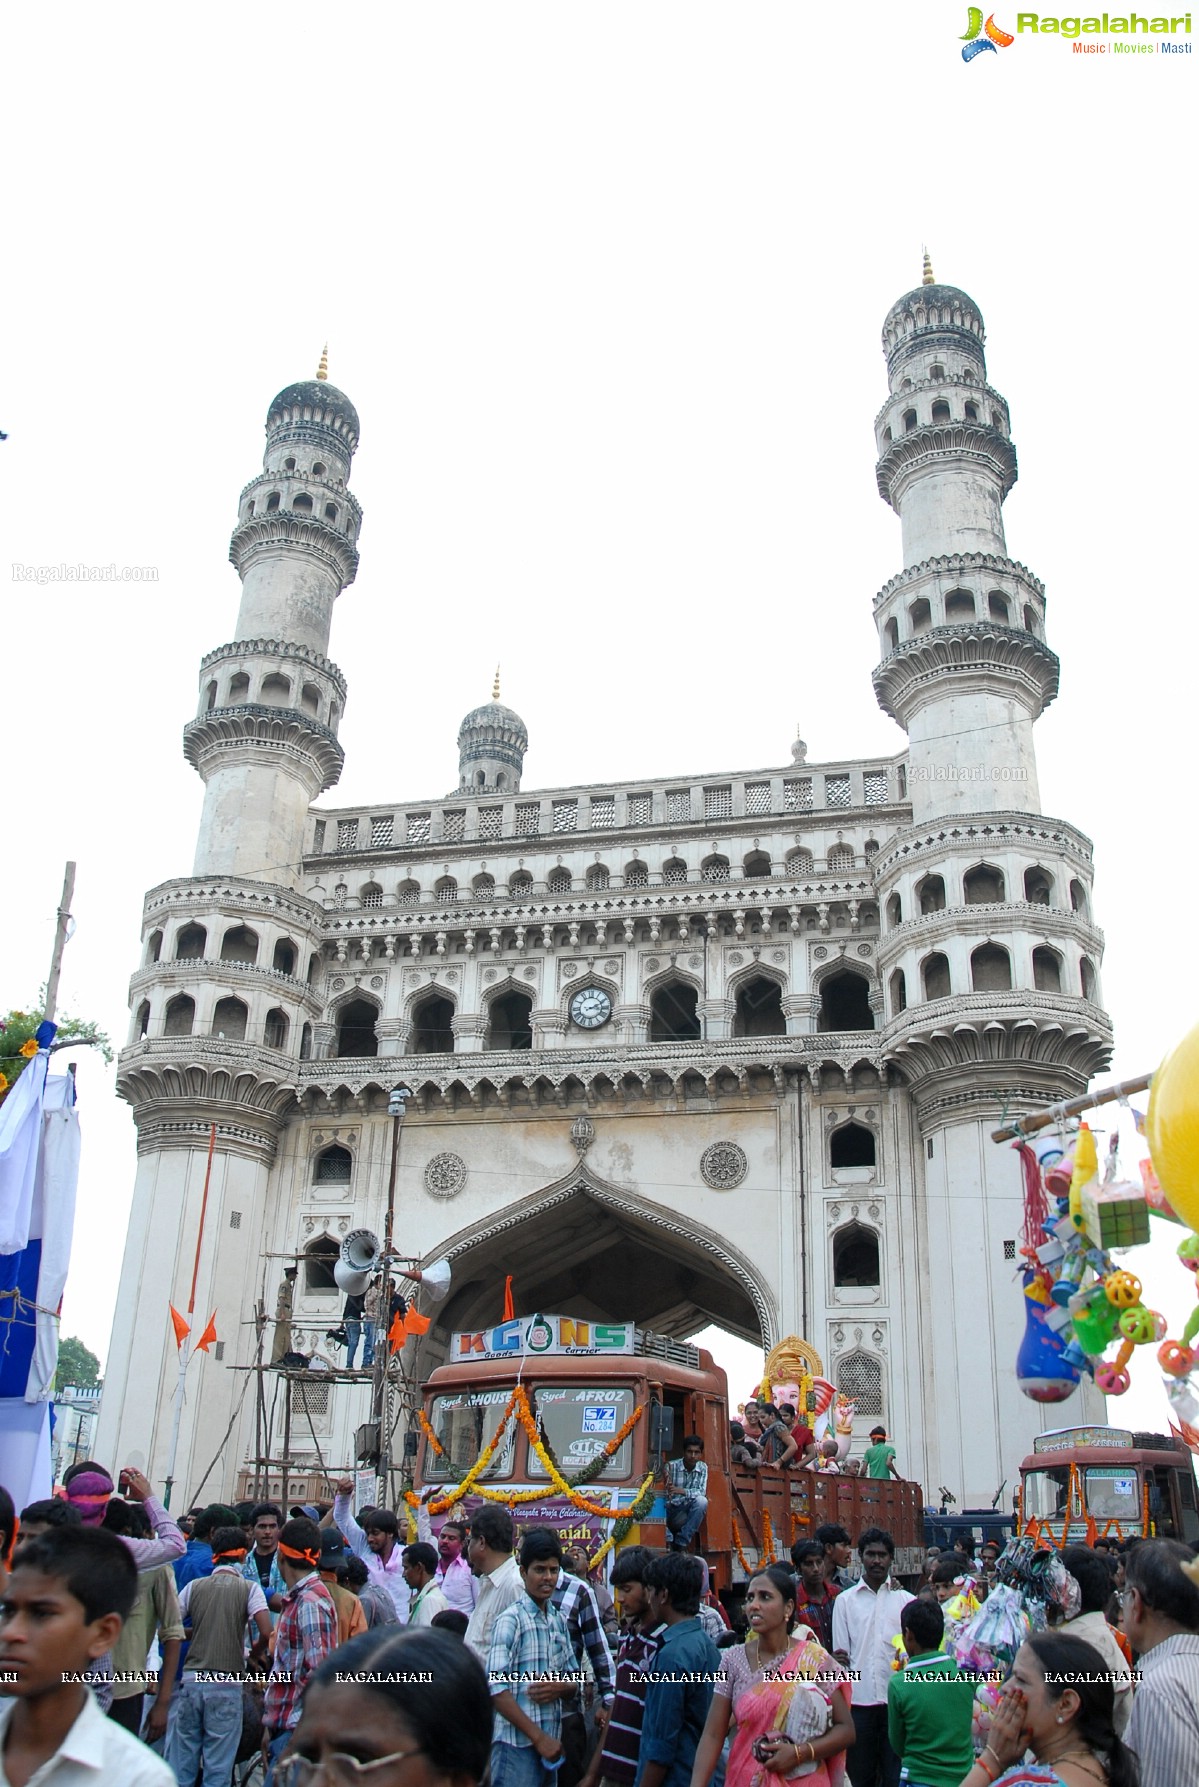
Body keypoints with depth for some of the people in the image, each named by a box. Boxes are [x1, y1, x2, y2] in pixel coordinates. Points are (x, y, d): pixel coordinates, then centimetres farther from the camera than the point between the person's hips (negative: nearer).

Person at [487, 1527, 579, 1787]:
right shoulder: (510, 1620, -10)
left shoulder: (559, 1621, 11)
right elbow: (496, 1689, -17)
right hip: (517, 1742, -6)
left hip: (550, 1741, 6)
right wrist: (538, 1736, -15)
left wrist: (560, 1687, -7)